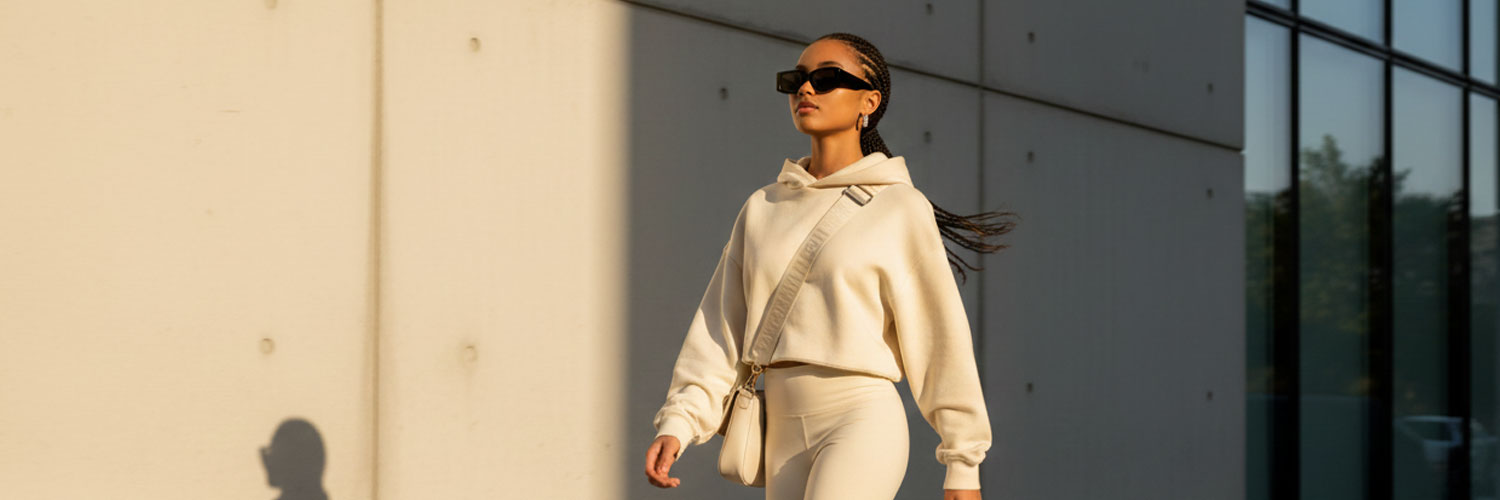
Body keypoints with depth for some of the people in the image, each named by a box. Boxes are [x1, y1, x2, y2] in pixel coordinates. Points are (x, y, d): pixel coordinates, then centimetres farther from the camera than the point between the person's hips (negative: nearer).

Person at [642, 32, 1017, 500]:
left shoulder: (901, 208, -1)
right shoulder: (761, 210, 13)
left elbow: (941, 339, -1)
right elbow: (719, 329, 10)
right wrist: (677, 422, -2)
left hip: (864, 425, -5)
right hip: (785, 435, 6)